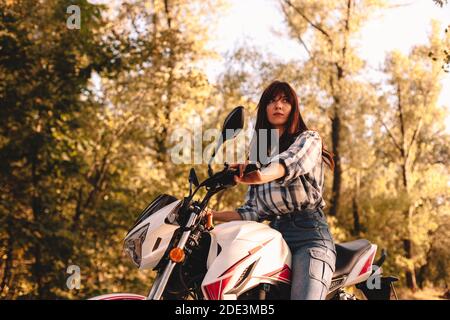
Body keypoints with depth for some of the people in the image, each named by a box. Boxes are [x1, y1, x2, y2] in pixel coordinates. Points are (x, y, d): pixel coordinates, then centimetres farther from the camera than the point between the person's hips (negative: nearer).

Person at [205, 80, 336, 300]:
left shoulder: (309, 139, 9)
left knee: (303, 296, -29)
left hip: (309, 234, -5)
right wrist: (214, 215, 4)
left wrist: (261, 176, -39)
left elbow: (288, 163, -17)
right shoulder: (259, 154, 24)